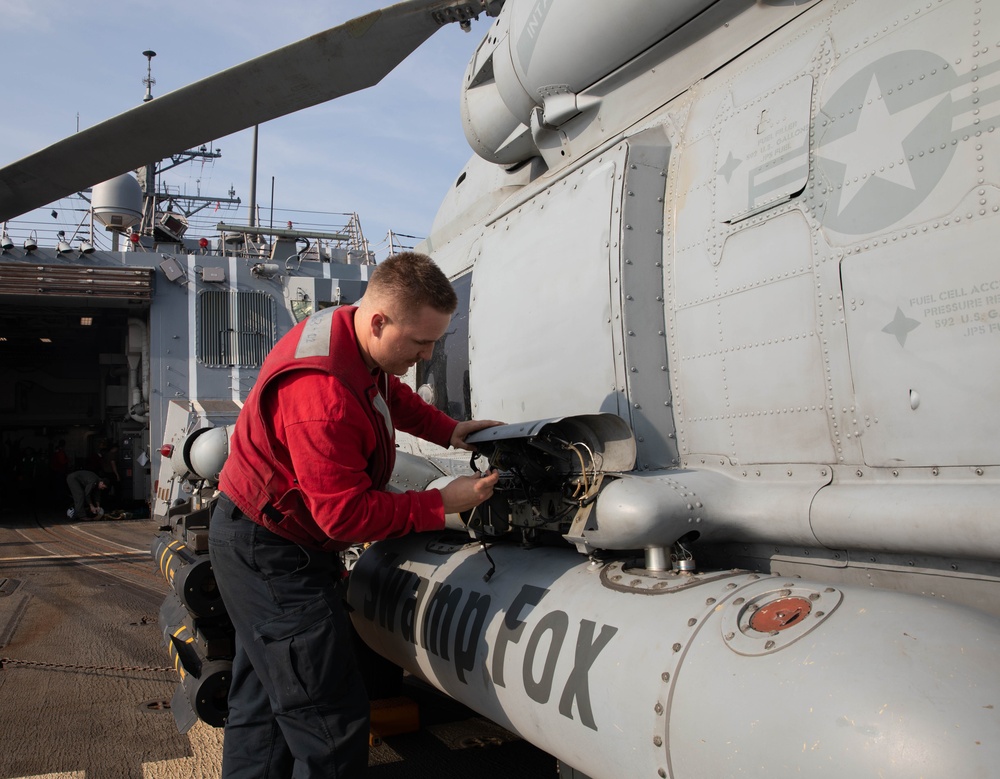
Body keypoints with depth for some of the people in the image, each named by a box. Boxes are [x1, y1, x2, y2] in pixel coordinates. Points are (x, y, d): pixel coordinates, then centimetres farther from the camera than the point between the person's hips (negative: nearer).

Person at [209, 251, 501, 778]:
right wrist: (443, 503, -21)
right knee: (331, 722, -7)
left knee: (262, 705, 22)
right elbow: (349, 515, -28)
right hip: (270, 555, -11)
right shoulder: (324, 397, -33)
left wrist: (449, 430, 7)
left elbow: (392, 395, 20)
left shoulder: (349, 334, -2)